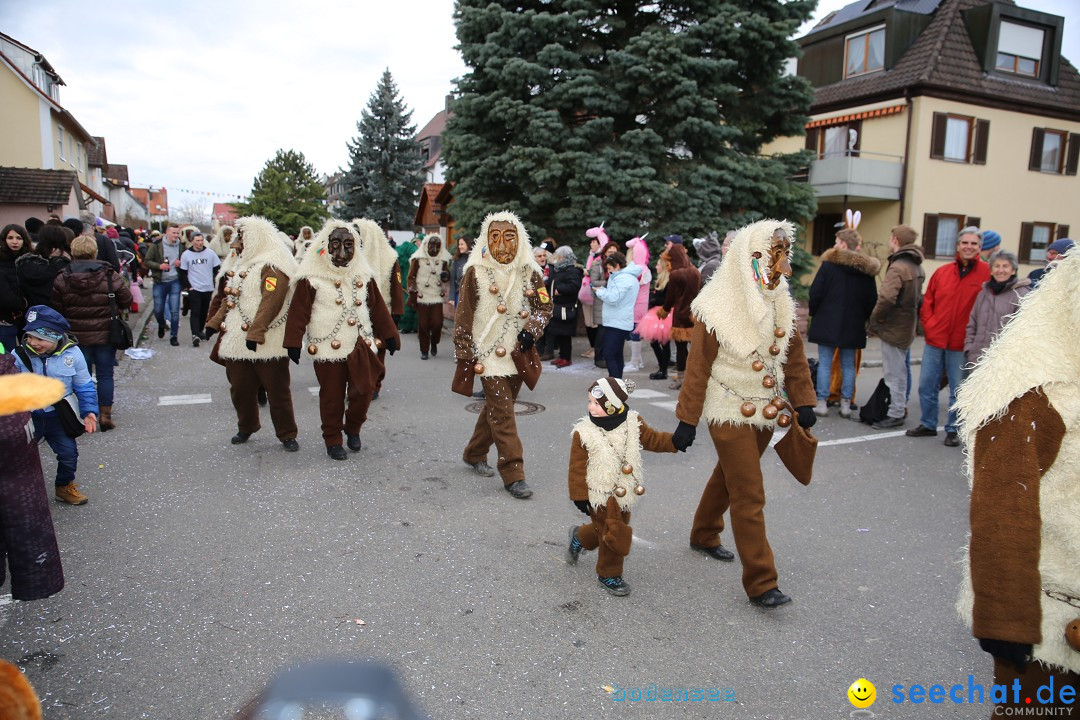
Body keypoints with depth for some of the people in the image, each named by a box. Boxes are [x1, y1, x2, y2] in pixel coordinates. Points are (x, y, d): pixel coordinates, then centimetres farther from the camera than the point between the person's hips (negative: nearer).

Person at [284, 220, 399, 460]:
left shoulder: (362, 275, 8)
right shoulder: (312, 277, -5)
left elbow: (378, 307, 12)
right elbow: (298, 312, -7)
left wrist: (389, 336, 12)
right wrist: (293, 342, -12)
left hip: (360, 344, 3)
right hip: (328, 348, -3)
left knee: (363, 390, 0)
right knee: (332, 396, 5)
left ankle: (353, 428, 27)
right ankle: (333, 440, 21)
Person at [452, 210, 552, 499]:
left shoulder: (529, 273, 4)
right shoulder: (476, 273, -7)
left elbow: (545, 306, 10)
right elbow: (463, 317, -5)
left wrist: (532, 330, -9)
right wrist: (465, 356, -7)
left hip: (518, 353, 5)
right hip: (489, 354, -4)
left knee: (495, 408, 16)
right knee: (503, 413, -8)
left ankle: (475, 454, 36)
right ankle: (513, 475, -3)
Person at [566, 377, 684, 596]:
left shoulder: (633, 424, -6)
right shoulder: (584, 433, -16)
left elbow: (652, 439, 5)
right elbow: (577, 467, -12)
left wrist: (675, 441, -9)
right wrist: (579, 495, -13)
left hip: (625, 493, 5)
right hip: (600, 495, -5)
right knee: (612, 534, 0)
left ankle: (579, 537, 48)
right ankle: (609, 574, 23)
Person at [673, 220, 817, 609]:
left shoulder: (779, 301, 3)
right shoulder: (720, 307, -17)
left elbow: (794, 354, 11)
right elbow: (698, 367, -15)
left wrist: (803, 401, 6)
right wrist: (687, 419, -14)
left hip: (766, 412, 7)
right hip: (731, 413, -7)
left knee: (728, 476, 23)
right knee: (750, 496, -4)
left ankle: (704, 535, 44)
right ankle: (760, 582, 6)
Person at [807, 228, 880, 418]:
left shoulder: (829, 264, -10)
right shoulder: (867, 269, 3)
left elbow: (815, 293, -10)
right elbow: (872, 299, 6)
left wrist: (814, 312, 5)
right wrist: (862, 318, 17)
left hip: (827, 322, -3)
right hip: (853, 326, 4)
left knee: (825, 363, 3)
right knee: (848, 365, 11)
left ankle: (821, 402, 3)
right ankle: (846, 403, 13)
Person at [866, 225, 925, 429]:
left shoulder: (898, 267, -19)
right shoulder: (917, 267, 12)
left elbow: (886, 298, -30)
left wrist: (873, 320, -17)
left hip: (893, 328, -9)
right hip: (907, 327, 9)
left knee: (894, 372, -2)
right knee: (901, 370, 18)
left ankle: (895, 413, 4)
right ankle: (900, 407, 29)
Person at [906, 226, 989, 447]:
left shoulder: (986, 272, -4)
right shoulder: (942, 272, 5)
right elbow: (927, 301, 11)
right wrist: (929, 324, 0)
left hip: (961, 344, -3)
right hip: (935, 340, 3)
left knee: (958, 390, 6)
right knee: (926, 385, 9)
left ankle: (953, 430, 19)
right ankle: (928, 424, 24)